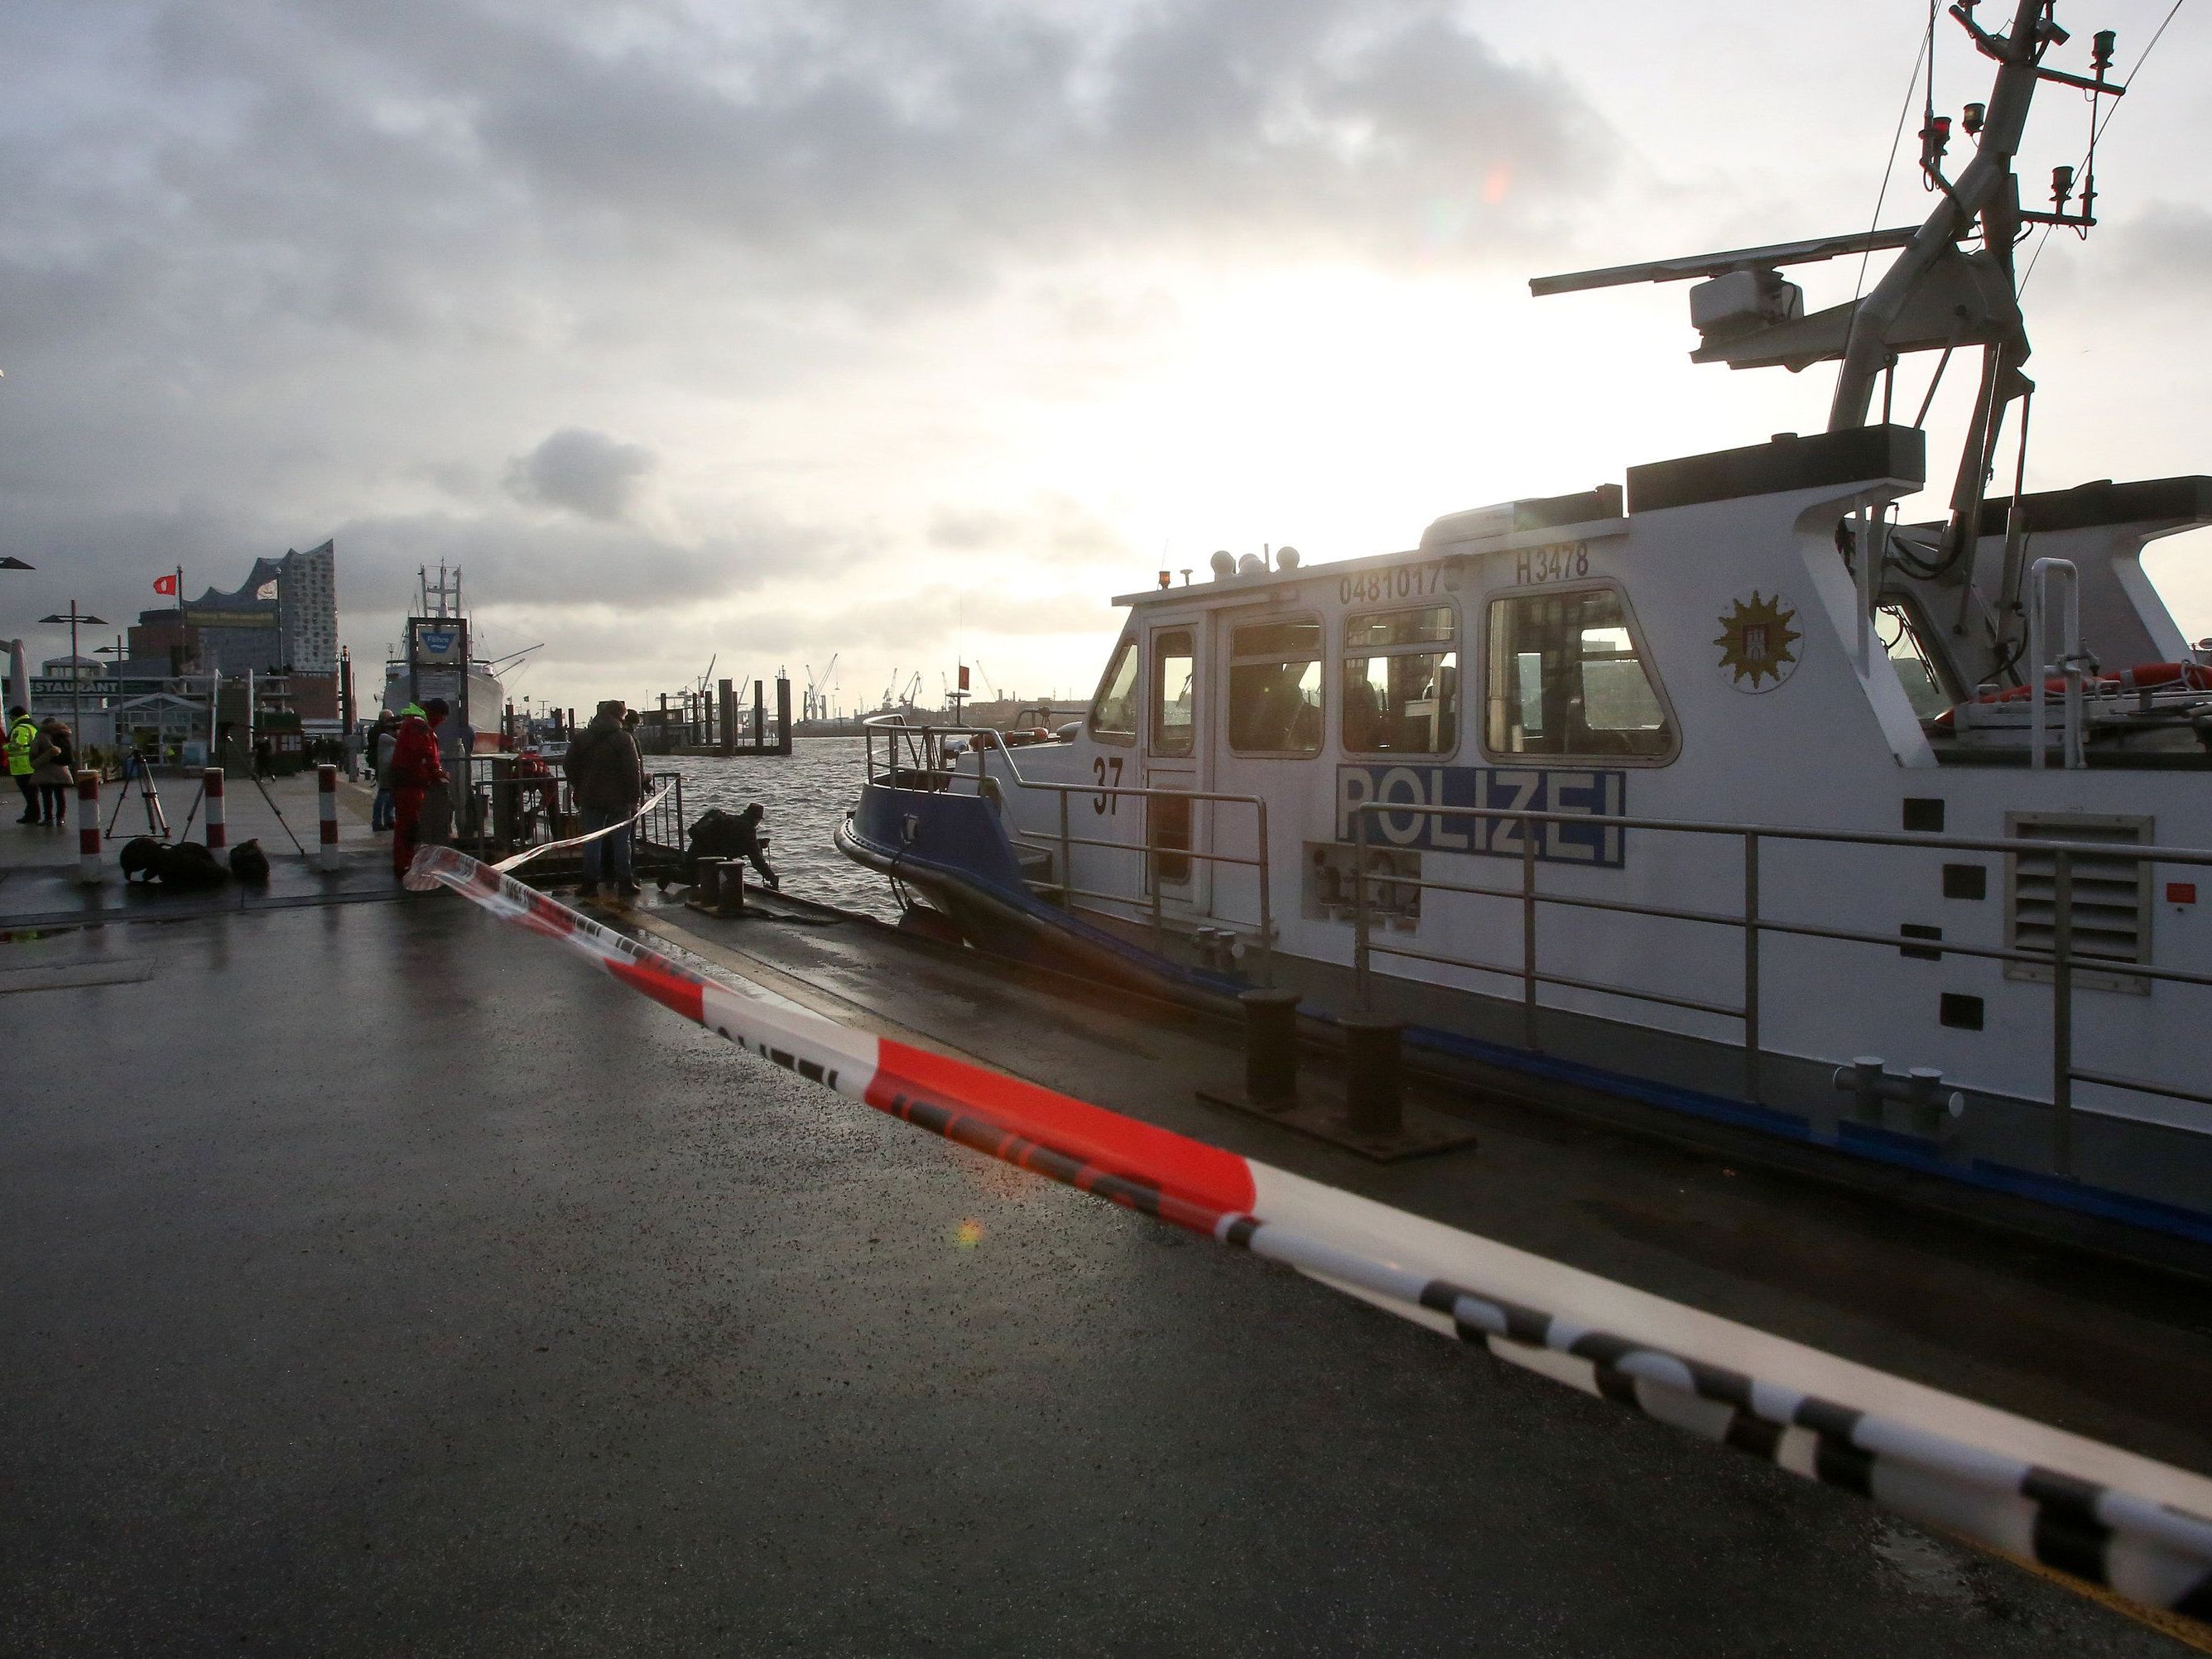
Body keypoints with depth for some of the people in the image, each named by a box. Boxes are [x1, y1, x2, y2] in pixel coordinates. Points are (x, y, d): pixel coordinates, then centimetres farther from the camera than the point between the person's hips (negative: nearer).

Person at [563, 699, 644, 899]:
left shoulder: (581, 737, 6)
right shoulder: (624, 738, -7)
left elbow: (570, 766, 9)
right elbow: (634, 770, -12)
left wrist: (579, 792, 17)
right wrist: (634, 798, -7)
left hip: (590, 799, 3)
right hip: (619, 800, -3)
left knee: (592, 841, 8)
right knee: (621, 841, 4)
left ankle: (590, 883, 9)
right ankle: (625, 882, 5)